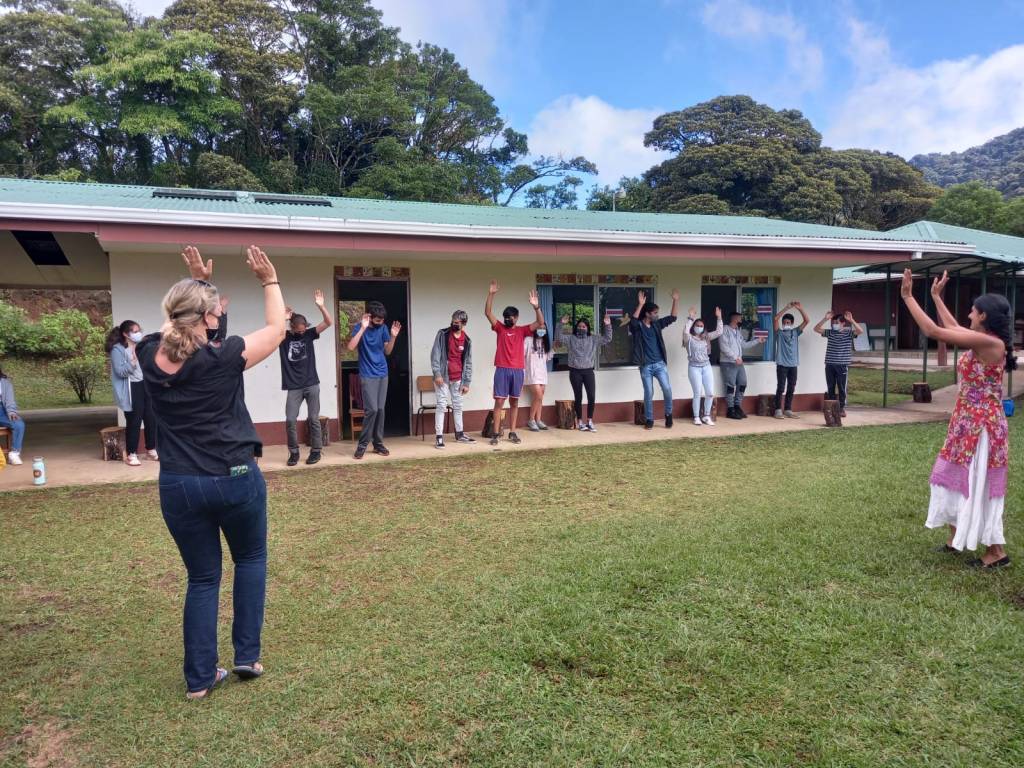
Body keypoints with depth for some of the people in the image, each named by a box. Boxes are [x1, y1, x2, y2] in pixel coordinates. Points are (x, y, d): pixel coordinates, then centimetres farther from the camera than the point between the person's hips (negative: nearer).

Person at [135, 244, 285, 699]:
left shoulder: (150, 357, -2)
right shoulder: (223, 358, -14)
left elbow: (175, 326, 21)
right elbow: (276, 330, 0)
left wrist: (197, 283, 23)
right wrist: (270, 282, 10)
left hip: (178, 485, 4)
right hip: (235, 479, -3)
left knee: (202, 578, 16)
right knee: (251, 559, 22)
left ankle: (199, 678, 20)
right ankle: (247, 656, 21)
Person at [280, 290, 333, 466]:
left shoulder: (309, 334, 3)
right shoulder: (283, 337, 1)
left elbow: (329, 322, -6)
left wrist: (320, 306, -20)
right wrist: (282, 318, -27)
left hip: (312, 385, 0)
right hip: (294, 387, 0)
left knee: (313, 419, 3)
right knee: (290, 420, -4)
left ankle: (316, 451, 14)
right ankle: (293, 452, 11)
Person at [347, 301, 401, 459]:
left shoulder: (383, 328, 4)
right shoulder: (360, 327, -8)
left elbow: (387, 351, 9)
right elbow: (351, 347, -22)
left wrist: (393, 337, -7)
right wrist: (363, 328, -26)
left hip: (382, 374, 5)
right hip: (368, 375, -5)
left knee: (380, 410, 6)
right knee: (371, 409, -12)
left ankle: (378, 443, 14)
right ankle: (362, 444, -1)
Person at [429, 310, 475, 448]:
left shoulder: (466, 340, 3)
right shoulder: (442, 334, -5)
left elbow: (468, 363, 7)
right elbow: (435, 355, -8)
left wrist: (467, 383, 4)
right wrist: (437, 373, -16)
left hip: (458, 379, 4)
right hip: (442, 376, -4)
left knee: (458, 406, 12)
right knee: (441, 406, -5)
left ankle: (459, 434, 23)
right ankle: (439, 437, -4)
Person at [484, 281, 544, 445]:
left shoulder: (522, 330, 8)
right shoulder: (500, 328, 6)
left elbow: (540, 323, -3)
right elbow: (488, 312, -5)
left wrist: (536, 307, -18)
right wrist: (491, 294, -16)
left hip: (517, 371, 2)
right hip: (502, 370, -2)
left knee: (514, 403, 9)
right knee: (499, 402, -2)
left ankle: (512, 433, 16)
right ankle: (495, 434, 2)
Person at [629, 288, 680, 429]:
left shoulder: (657, 324, 10)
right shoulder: (637, 326, -6)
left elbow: (672, 318, 11)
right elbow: (633, 321, -28)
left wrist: (675, 300, 1)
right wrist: (640, 305, -36)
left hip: (660, 364, 3)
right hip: (645, 366, -3)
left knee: (667, 389, -8)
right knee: (648, 394, 3)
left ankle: (668, 414, 13)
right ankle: (649, 420, 15)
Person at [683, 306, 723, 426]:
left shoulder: (706, 337, 10)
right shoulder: (689, 338, -4)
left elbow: (719, 332, 6)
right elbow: (686, 332, -25)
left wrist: (718, 318, -1)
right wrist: (690, 318, -27)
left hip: (707, 366, 5)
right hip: (694, 367, -5)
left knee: (710, 393, 1)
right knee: (698, 394, -4)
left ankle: (706, 416, 16)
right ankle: (696, 417, 9)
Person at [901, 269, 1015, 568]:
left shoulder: (988, 342, -21)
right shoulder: (983, 341, 6)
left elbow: (933, 331, -26)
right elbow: (952, 328, 25)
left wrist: (908, 296, -20)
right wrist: (936, 296, 30)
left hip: (981, 425, -10)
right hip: (968, 422, 10)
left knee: (979, 484, -1)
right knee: (958, 477, 18)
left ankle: (996, 551, 10)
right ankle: (956, 537, 30)